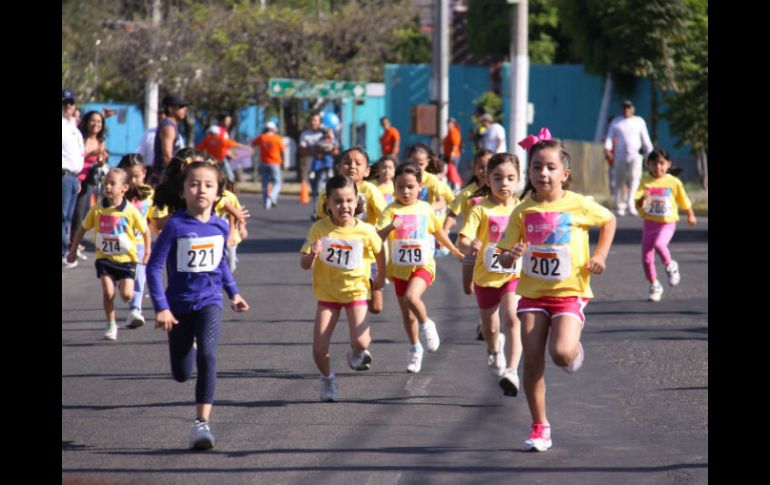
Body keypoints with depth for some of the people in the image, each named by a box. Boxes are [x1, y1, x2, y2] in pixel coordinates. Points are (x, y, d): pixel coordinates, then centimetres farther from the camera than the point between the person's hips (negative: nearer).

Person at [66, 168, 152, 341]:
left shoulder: (131, 211, -13)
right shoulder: (97, 209, -8)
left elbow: (145, 230, 1)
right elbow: (83, 228, 5)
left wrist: (147, 253, 3)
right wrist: (73, 250, 7)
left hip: (126, 258, -1)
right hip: (104, 257, 1)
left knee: (126, 295, -7)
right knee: (108, 292, -11)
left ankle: (123, 284, 30)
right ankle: (111, 325, 7)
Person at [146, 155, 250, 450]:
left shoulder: (221, 227, -1)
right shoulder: (175, 226, -14)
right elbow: (154, 268, -13)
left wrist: (233, 293, 20)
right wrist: (161, 307, -18)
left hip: (209, 302, 1)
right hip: (180, 305, -1)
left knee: (207, 355, -23)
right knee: (181, 373, 10)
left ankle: (202, 423, -23)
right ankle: (189, 345, 48)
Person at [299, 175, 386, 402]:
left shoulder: (366, 231, -14)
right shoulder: (319, 229, -14)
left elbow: (379, 252, 7)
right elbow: (304, 264, -13)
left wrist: (381, 278, 16)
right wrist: (312, 255, -34)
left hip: (356, 291, -1)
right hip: (327, 292, 1)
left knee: (360, 342, -21)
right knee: (319, 350, -6)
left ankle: (356, 353, 19)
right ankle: (327, 379, 27)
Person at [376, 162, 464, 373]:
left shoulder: (426, 209, 0)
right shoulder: (391, 211, -9)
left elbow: (438, 230, 18)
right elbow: (379, 236, -22)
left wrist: (453, 249, 31)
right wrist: (390, 227, -43)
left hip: (423, 266, -1)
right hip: (399, 268, 1)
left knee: (411, 296, -29)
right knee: (407, 314, 13)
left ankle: (426, 325, -1)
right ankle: (415, 348, 34)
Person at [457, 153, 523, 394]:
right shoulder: (481, 209, -12)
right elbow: (462, 240, -24)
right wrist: (469, 245, -44)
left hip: (514, 276, 0)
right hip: (486, 276, 0)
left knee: (511, 319, -23)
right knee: (489, 326, 20)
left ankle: (511, 371, -29)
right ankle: (494, 351, 54)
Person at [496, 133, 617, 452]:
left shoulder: (579, 205, -6)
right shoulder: (523, 212, -2)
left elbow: (609, 221, 14)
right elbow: (504, 258, 1)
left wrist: (599, 255, 2)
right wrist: (510, 255, -23)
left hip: (570, 292, -2)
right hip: (533, 293, 2)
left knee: (561, 354, -21)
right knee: (532, 360, -3)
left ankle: (575, 349, 18)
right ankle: (539, 427, 8)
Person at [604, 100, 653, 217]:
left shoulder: (639, 121, 14)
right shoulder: (616, 122, 12)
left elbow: (646, 140, 18)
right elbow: (609, 137, 4)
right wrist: (607, 149, -14)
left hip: (634, 155, -1)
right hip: (619, 156, 1)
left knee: (634, 177, -21)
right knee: (620, 181, 1)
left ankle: (630, 204, -29)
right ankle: (619, 207, 12)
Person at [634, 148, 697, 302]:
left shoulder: (673, 182, -4)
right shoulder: (646, 182, -2)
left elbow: (684, 201, 12)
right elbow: (638, 204, -10)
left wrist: (690, 216, 23)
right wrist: (642, 198, -32)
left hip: (667, 223, -3)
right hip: (649, 223, 3)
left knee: (659, 244, -31)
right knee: (646, 259, 3)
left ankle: (670, 266, -1)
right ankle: (654, 286, 26)